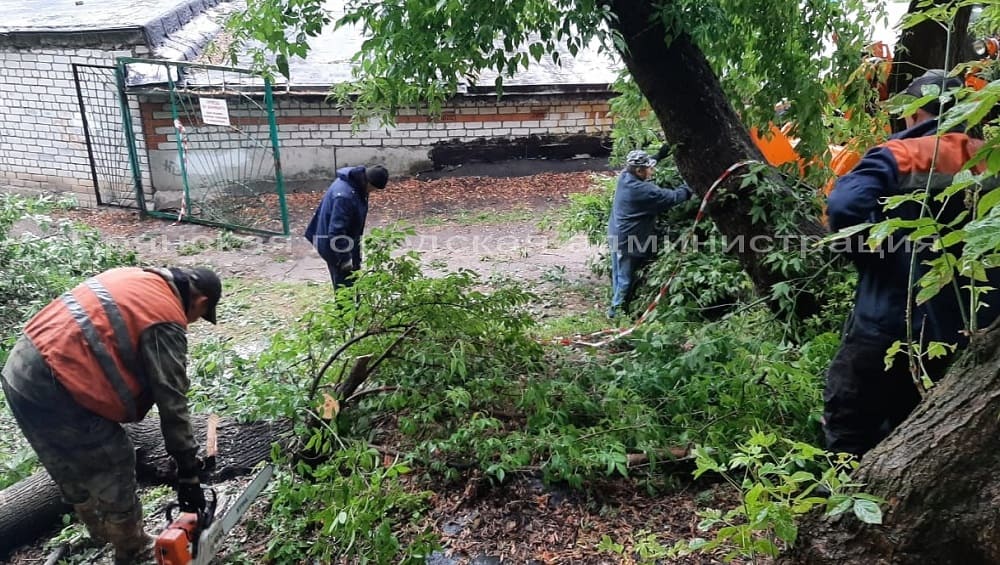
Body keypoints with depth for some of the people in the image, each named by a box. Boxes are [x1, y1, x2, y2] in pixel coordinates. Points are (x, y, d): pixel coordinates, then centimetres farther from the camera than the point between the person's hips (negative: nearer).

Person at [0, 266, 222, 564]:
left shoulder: (134, 278, 13)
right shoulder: (166, 319, -12)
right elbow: (172, 402, -12)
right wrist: (188, 473, -6)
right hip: (53, 389, -9)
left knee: (73, 467, 27)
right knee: (115, 469, 9)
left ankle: (103, 531, 48)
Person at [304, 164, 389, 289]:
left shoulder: (355, 182, -3)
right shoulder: (344, 195, -34)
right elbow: (336, 231, -31)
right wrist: (344, 258, -24)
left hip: (347, 241, 10)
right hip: (334, 245, -10)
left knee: (353, 281, 21)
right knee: (345, 286, 1)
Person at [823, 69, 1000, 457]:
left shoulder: (899, 156, -10)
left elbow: (845, 208, -26)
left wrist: (868, 257, -8)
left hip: (892, 321, -6)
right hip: (967, 330, 6)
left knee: (849, 430, 6)